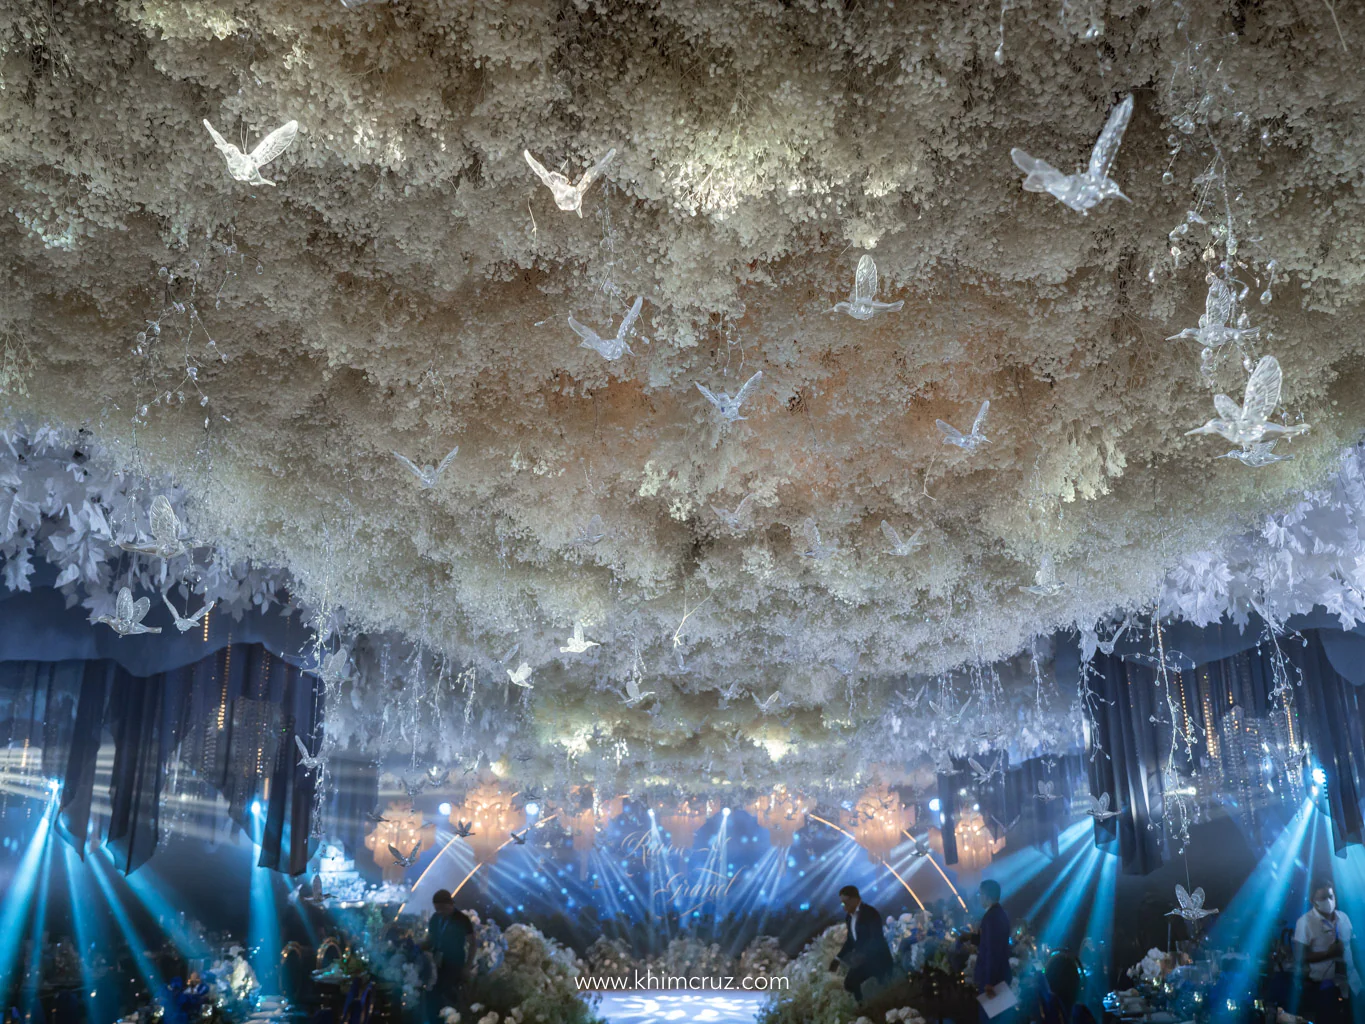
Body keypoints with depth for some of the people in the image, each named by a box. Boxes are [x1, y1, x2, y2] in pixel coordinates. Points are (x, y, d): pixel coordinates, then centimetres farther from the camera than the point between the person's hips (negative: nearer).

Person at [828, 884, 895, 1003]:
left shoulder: (870, 912, -17)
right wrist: (838, 959, 6)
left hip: (877, 959, -9)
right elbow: (851, 940, 13)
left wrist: (863, 955, -36)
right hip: (862, 960, 9)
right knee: (850, 983, 12)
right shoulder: (850, 916, 7)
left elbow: (877, 939, -25)